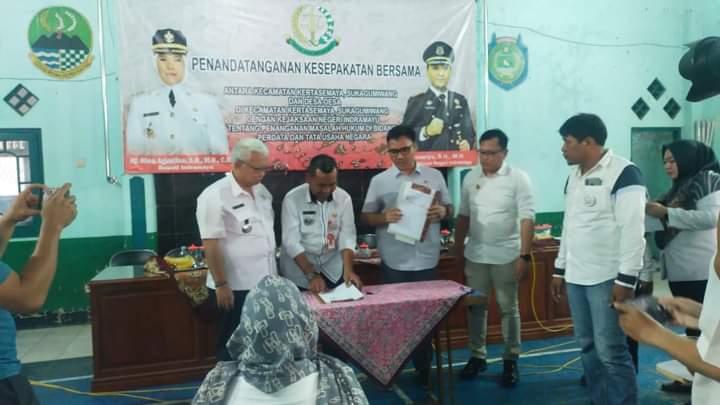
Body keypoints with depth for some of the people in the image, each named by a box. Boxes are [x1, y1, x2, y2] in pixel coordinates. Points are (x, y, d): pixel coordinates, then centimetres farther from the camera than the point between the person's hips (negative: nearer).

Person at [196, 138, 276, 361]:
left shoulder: (262, 191, 7)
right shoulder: (214, 196, -16)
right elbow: (211, 245, -17)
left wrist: (274, 274, 16)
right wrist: (221, 285, -17)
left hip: (265, 285, 7)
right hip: (235, 289, -7)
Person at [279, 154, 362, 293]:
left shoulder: (344, 198, -7)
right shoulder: (292, 199, -16)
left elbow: (347, 236, -9)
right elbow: (292, 242, -18)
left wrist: (348, 270, -23)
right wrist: (312, 275, -25)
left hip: (332, 270, 3)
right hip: (299, 272, -2)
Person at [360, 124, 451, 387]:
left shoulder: (435, 176, 4)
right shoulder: (379, 181, 1)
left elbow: (449, 209, 10)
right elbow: (366, 216, 2)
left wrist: (442, 211, -14)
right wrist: (384, 218, -18)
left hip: (426, 260, 1)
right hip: (393, 262, -1)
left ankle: (424, 368, 26)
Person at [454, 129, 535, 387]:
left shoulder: (518, 179, -9)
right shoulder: (470, 178, 5)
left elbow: (527, 219, -12)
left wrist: (524, 255, -17)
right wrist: (458, 248, 11)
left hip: (506, 257, -4)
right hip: (475, 256, 4)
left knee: (508, 309, 7)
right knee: (475, 307, 11)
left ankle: (511, 361, 20)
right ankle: (477, 356, 26)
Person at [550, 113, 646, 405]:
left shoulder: (623, 173, -10)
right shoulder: (574, 176, 14)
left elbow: (633, 230, -15)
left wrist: (626, 279, -18)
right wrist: (559, 269, 18)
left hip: (607, 278, -8)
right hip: (576, 277, 8)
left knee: (610, 351, -5)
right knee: (587, 347, 12)